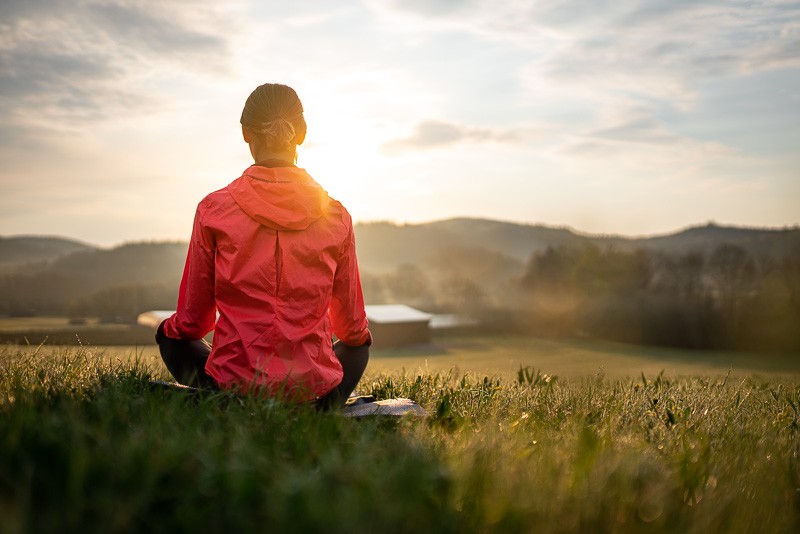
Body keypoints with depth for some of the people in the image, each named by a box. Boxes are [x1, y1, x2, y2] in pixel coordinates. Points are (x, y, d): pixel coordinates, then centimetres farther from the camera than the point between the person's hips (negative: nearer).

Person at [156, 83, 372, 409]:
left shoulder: (214, 210, -9)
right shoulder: (336, 216, -6)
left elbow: (192, 320, 1)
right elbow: (352, 326, 5)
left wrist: (171, 328, 25)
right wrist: (359, 336, 30)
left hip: (234, 383, -1)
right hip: (311, 389, 2)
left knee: (169, 334, 29)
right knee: (360, 342, 34)